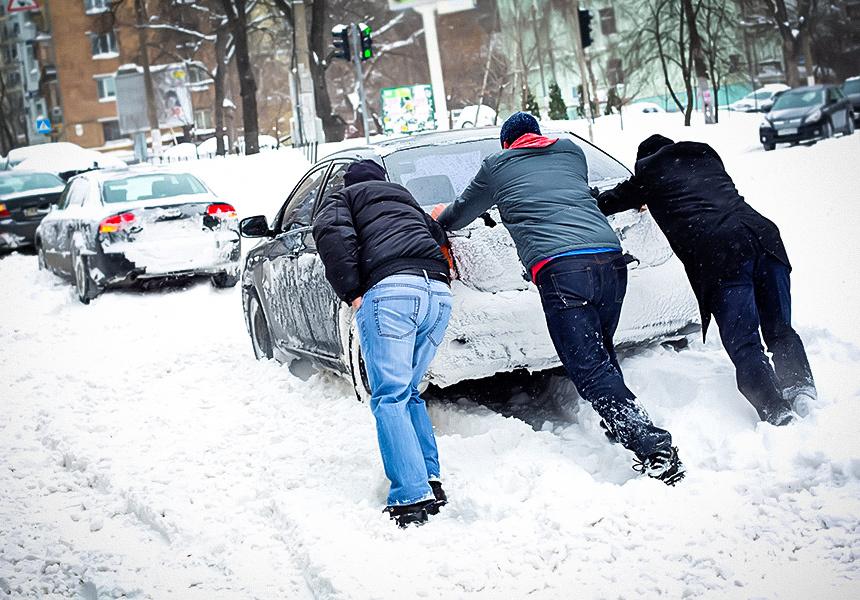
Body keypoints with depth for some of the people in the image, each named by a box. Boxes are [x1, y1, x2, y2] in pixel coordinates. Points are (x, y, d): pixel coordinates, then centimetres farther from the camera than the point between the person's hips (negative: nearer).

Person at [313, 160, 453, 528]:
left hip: (390, 290, -6)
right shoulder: (408, 201, 39)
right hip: (439, 292, 6)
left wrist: (351, 292, -1)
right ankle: (431, 481, 10)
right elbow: (440, 238, 31)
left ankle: (412, 498, -18)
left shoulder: (344, 197, 20)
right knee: (409, 391, 19)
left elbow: (331, 232, -1)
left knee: (390, 398, -7)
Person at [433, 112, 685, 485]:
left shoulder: (496, 166, 19)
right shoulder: (571, 151, 28)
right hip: (610, 257, 5)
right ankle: (621, 430, 24)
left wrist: (441, 217, 56)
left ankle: (655, 451, -21)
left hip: (559, 269, -5)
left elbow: (459, 216, 33)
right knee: (601, 356, 24)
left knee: (591, 371, -9)